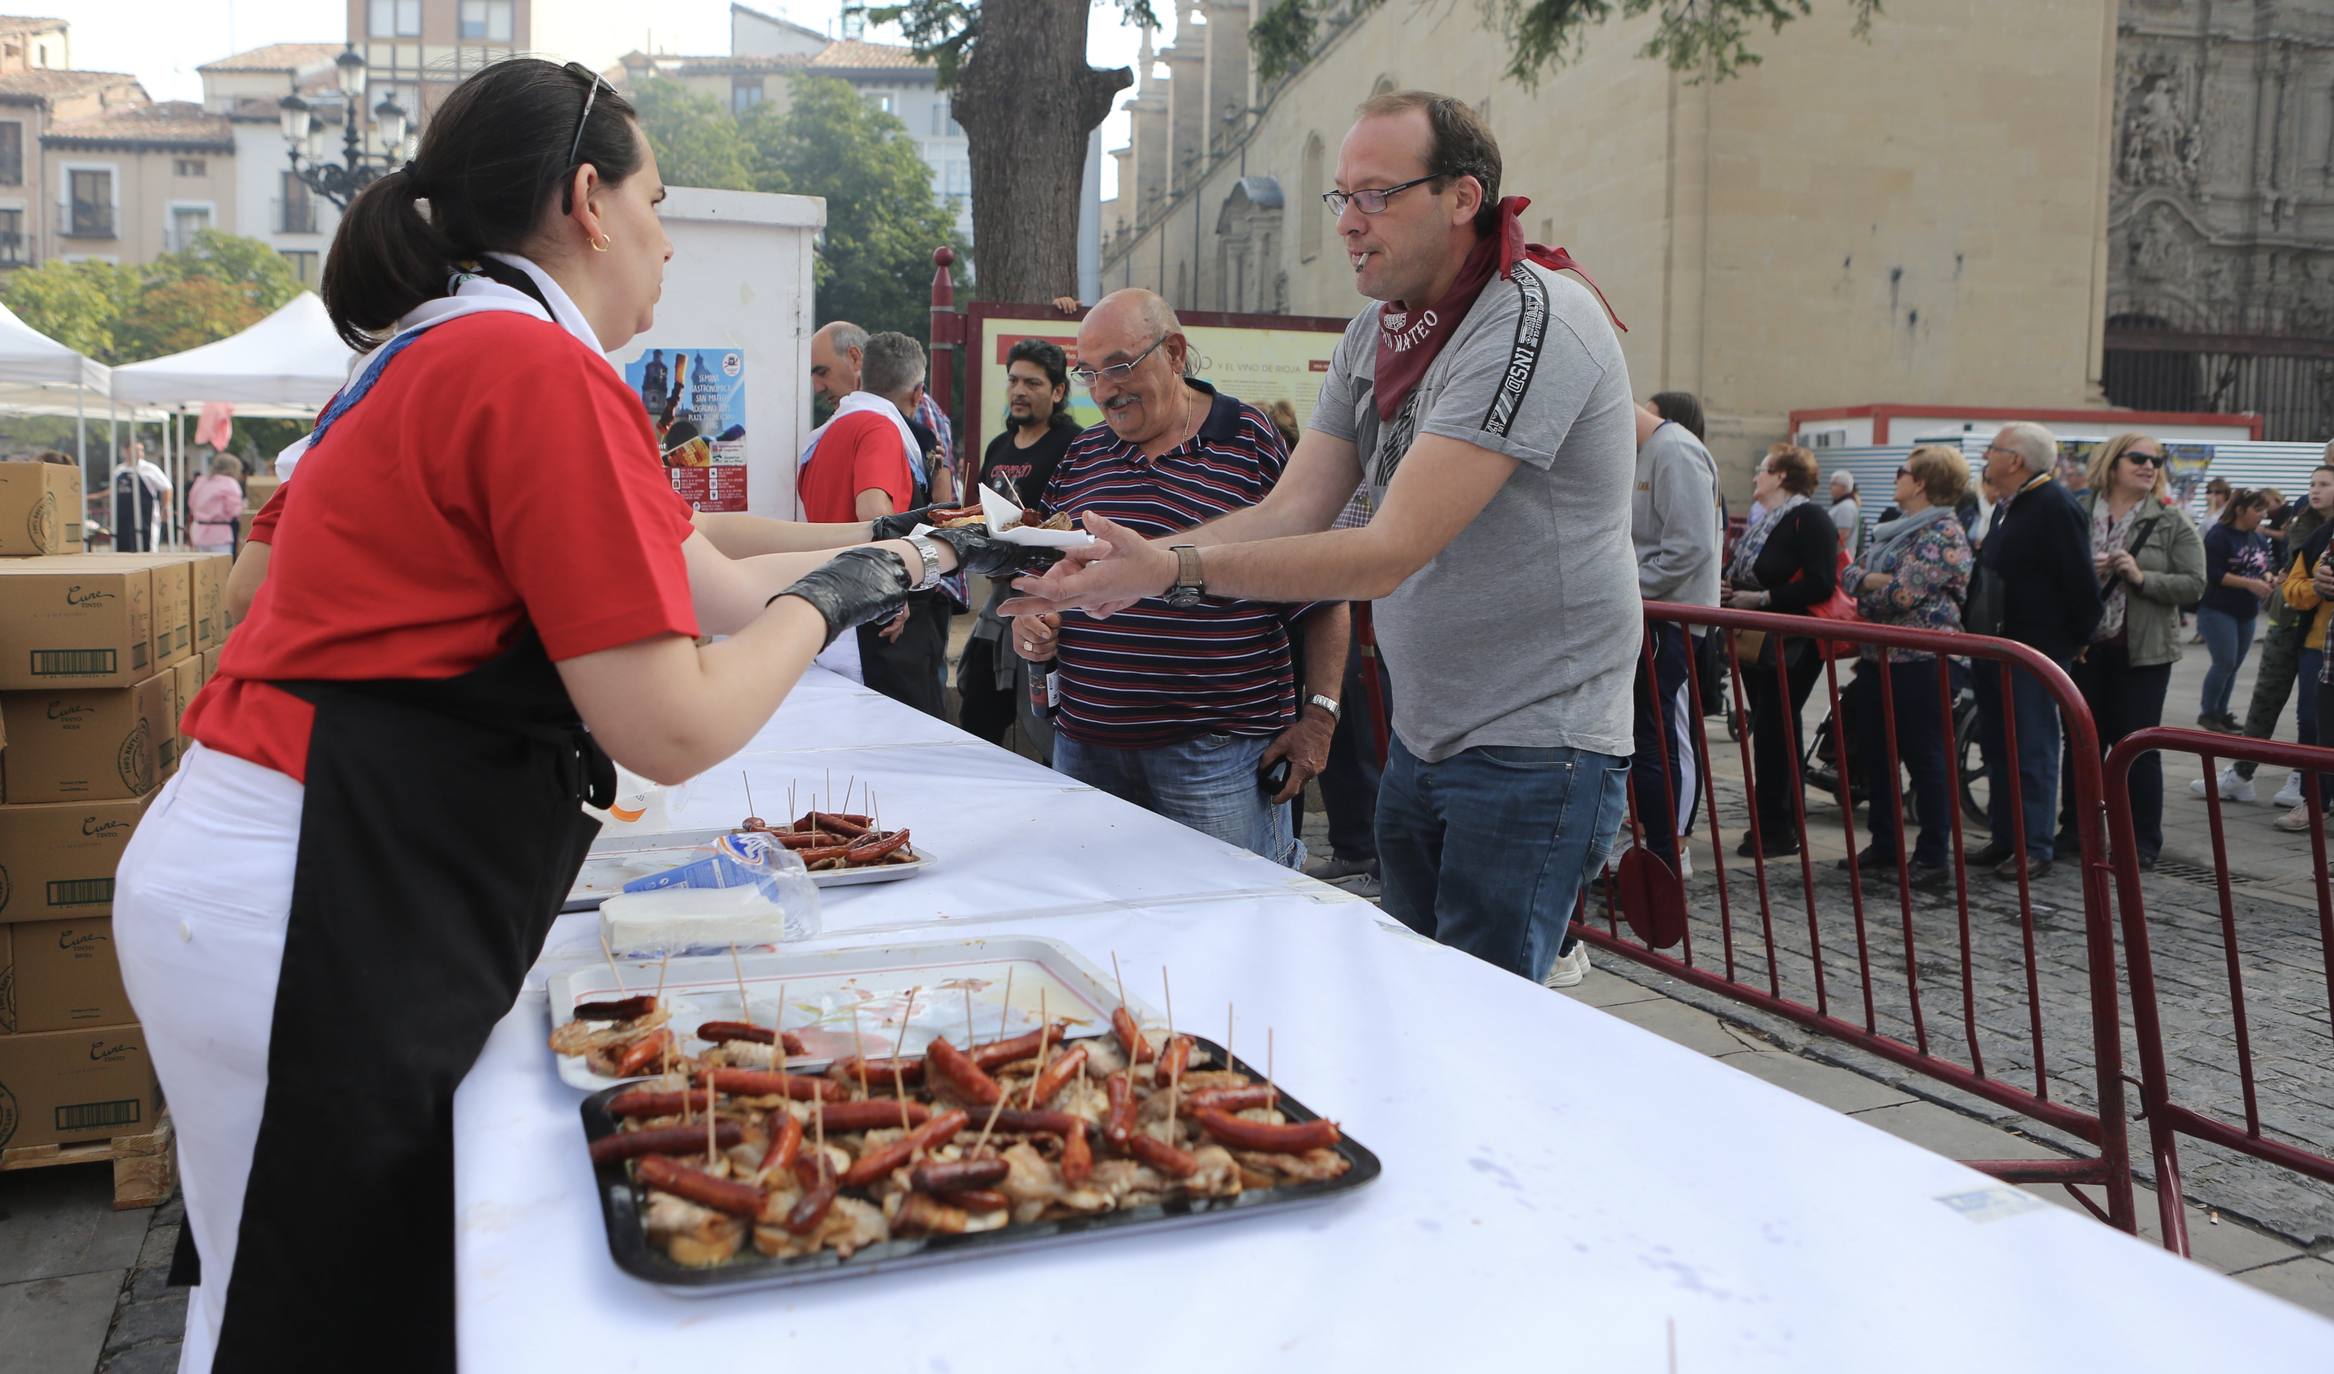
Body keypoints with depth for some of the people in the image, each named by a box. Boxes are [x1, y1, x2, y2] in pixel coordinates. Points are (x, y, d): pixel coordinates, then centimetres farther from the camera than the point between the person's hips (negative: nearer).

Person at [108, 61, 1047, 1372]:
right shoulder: (539, 367, -16)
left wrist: (920, 555, 26)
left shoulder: (450, 352, 15)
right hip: (305, 913, -9)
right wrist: (823, 599, -2)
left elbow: (707, 589, 19)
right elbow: (672, 729, -19)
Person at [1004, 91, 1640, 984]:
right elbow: (1292, 510, 1)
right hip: (1420, 737, 8)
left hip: (1531, 751, -8)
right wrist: (1131, 562, -14)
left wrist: (1175, 570, -32)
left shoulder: (1535, 323, -20)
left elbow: (1389, 553, -27)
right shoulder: (1376, 333, 9)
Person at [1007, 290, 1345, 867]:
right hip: (1086, 743, 5)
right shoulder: (1080, 457, 12)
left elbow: (1322, 597, -3)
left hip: (1218, 751, -5)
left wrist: (1319, 714, -8)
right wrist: (1031, 623, 2)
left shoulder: (1255, 445, -4)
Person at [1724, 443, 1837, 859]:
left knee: (1773, 731, -9)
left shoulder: (1809, 518, -13)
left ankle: (1776, 828, -2)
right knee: (1770, 730, 12)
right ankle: (1782, 823, 20)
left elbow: (1821, 585, -21)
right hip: (1759, 641, 9)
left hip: (1792, 645, -9)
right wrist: (1731, 591, 6)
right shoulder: (1765, 523, 17)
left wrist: (1760, 599, -21)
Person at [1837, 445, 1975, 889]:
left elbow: (1902, 593, -21)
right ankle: (1884, 846, 24)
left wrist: (1863, 586, -4)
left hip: (1919, 661, -9)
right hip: (1878, 657, 9)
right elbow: (1849, 574, 12)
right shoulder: (1894, 529, 16)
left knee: (1926, 759, -2)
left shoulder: (1945, 534, -12)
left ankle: (1934, 857, 5)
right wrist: (1873, 578, -9)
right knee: (1874, 755, 13)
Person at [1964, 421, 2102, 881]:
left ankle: (2035, 846, 2)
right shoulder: (2005, 506, 15)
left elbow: (2080, 580, -17)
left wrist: (2077, 639, -11)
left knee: (2032, 751, -4)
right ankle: (2005, 838, 20)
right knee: (1996, 747, 12)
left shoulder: (2055, 507, -15)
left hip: (2035, 649, -9)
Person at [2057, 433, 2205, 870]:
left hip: (2142, 652, -2)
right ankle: (2074, 829, 21)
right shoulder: (2079, 512, 1)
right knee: (2081, 741, 10)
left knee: (2138, 746, 3)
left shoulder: (2173, 522, -1)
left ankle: (2144, 840, 12)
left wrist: (2142, 577, -18)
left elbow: (2193, 584, -6)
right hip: (2085, 647, 2)